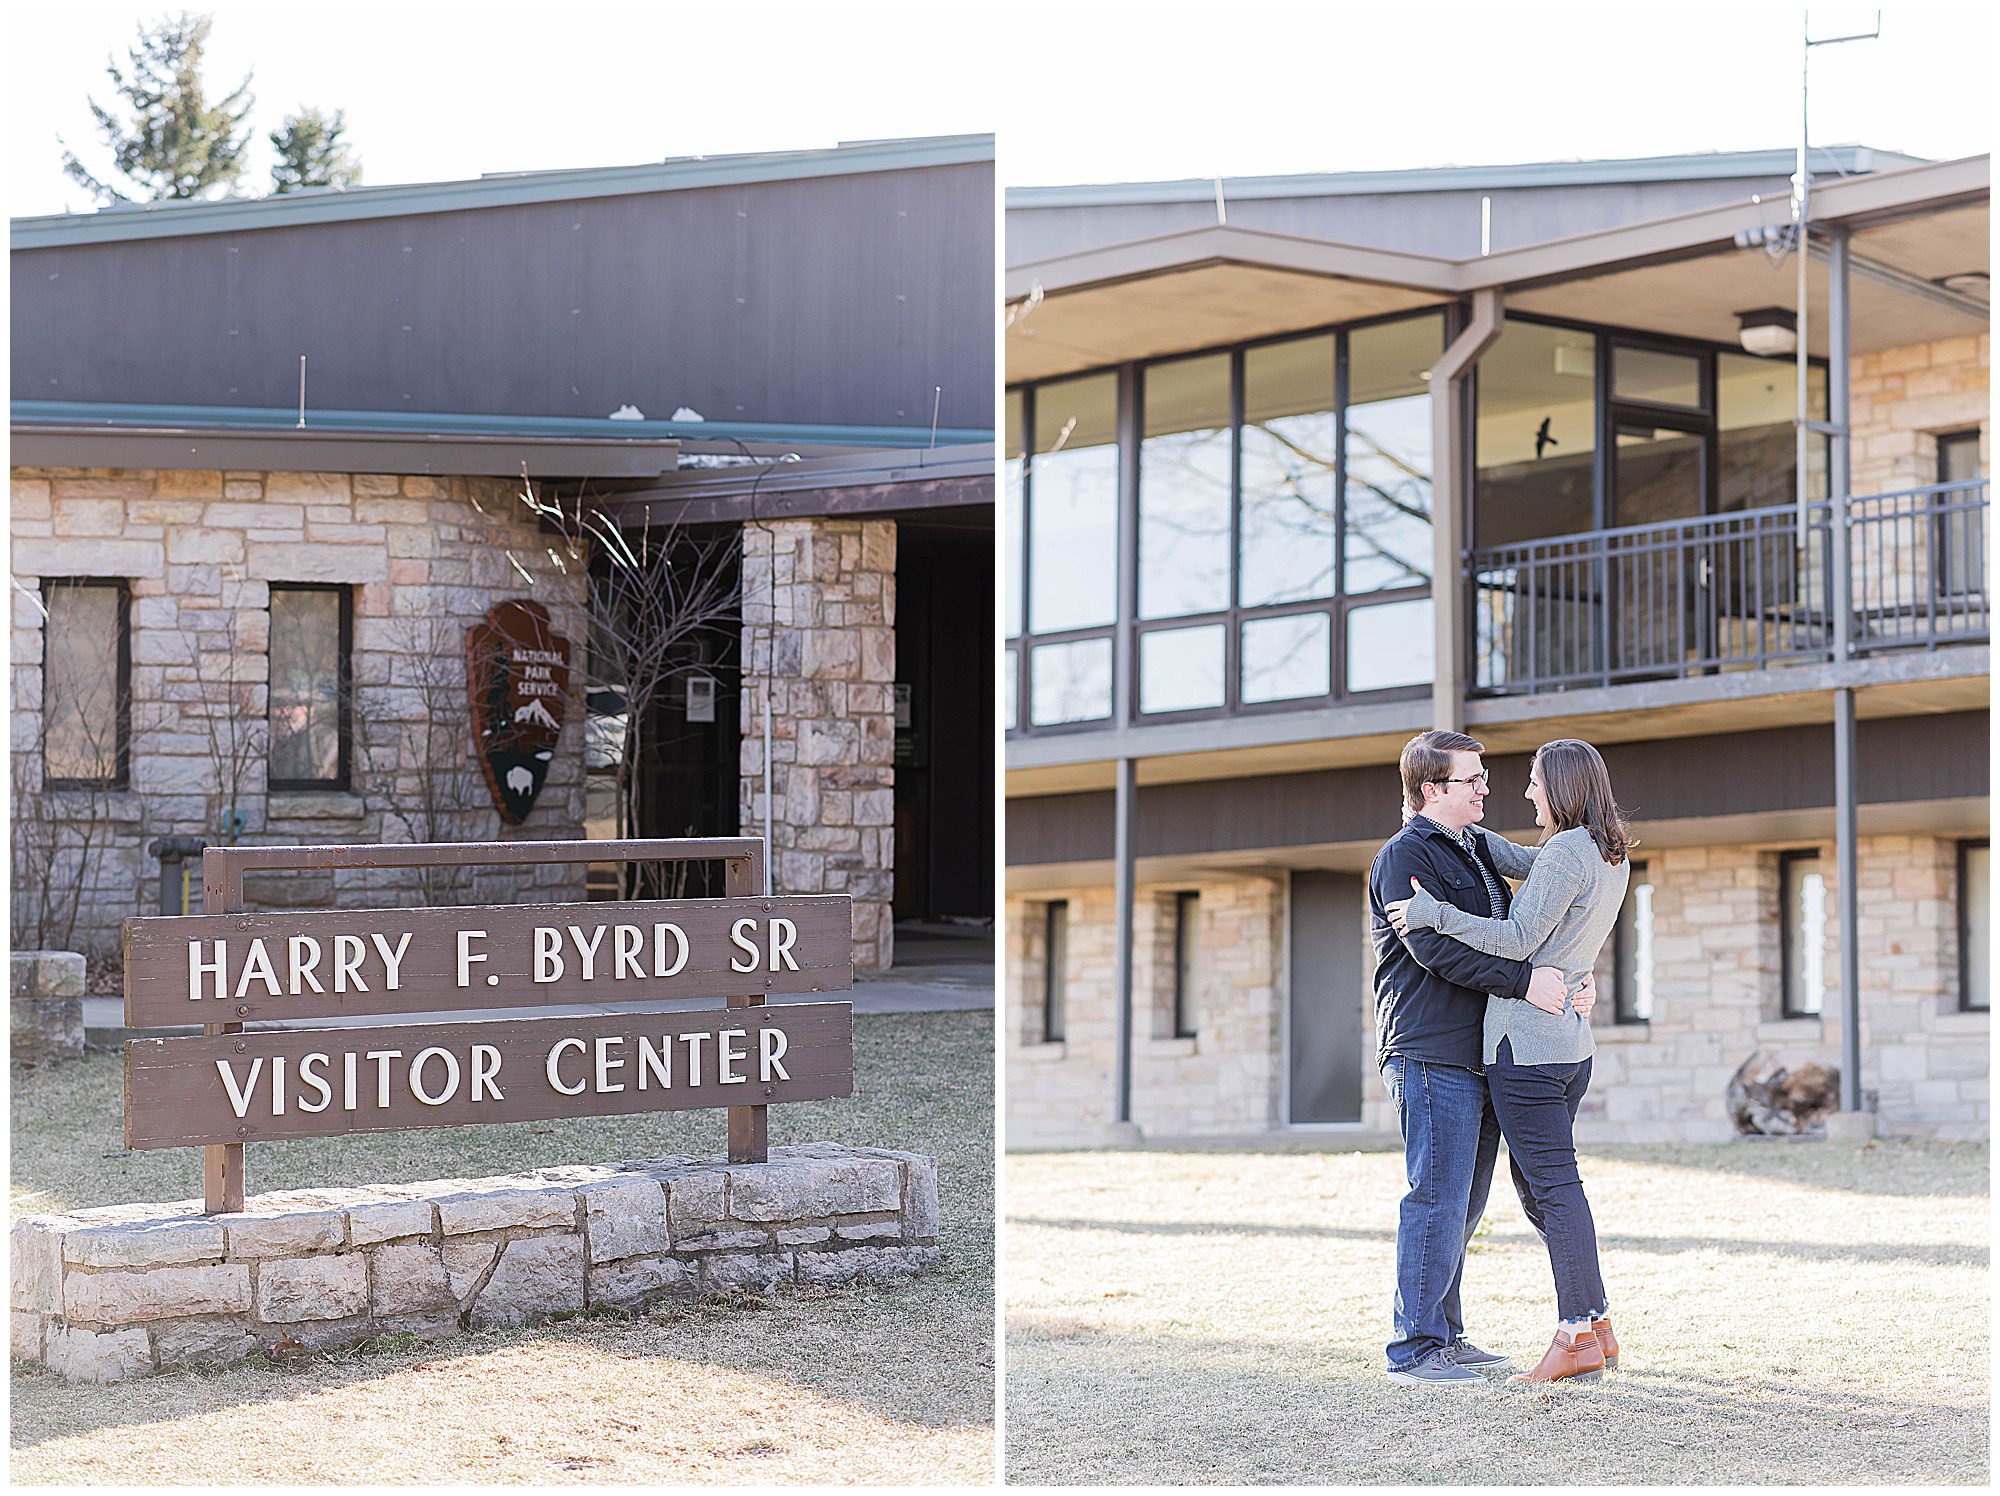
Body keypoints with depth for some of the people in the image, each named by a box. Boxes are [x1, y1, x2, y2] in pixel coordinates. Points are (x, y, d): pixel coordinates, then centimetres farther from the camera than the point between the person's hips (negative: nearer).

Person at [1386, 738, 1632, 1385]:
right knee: (1543, 1188, 14)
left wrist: (1436, 913, -14)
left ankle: (1579, 1334, -6)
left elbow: (1517, 940, -18)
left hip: (1526, 1044, -9)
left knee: (1554, 1184, -7)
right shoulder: (1612, 857, 13)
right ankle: (1596, 1328, 13)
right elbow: (1523, 863, 25)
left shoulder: (1568, 853, -15)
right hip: (1571, 1045, 9)